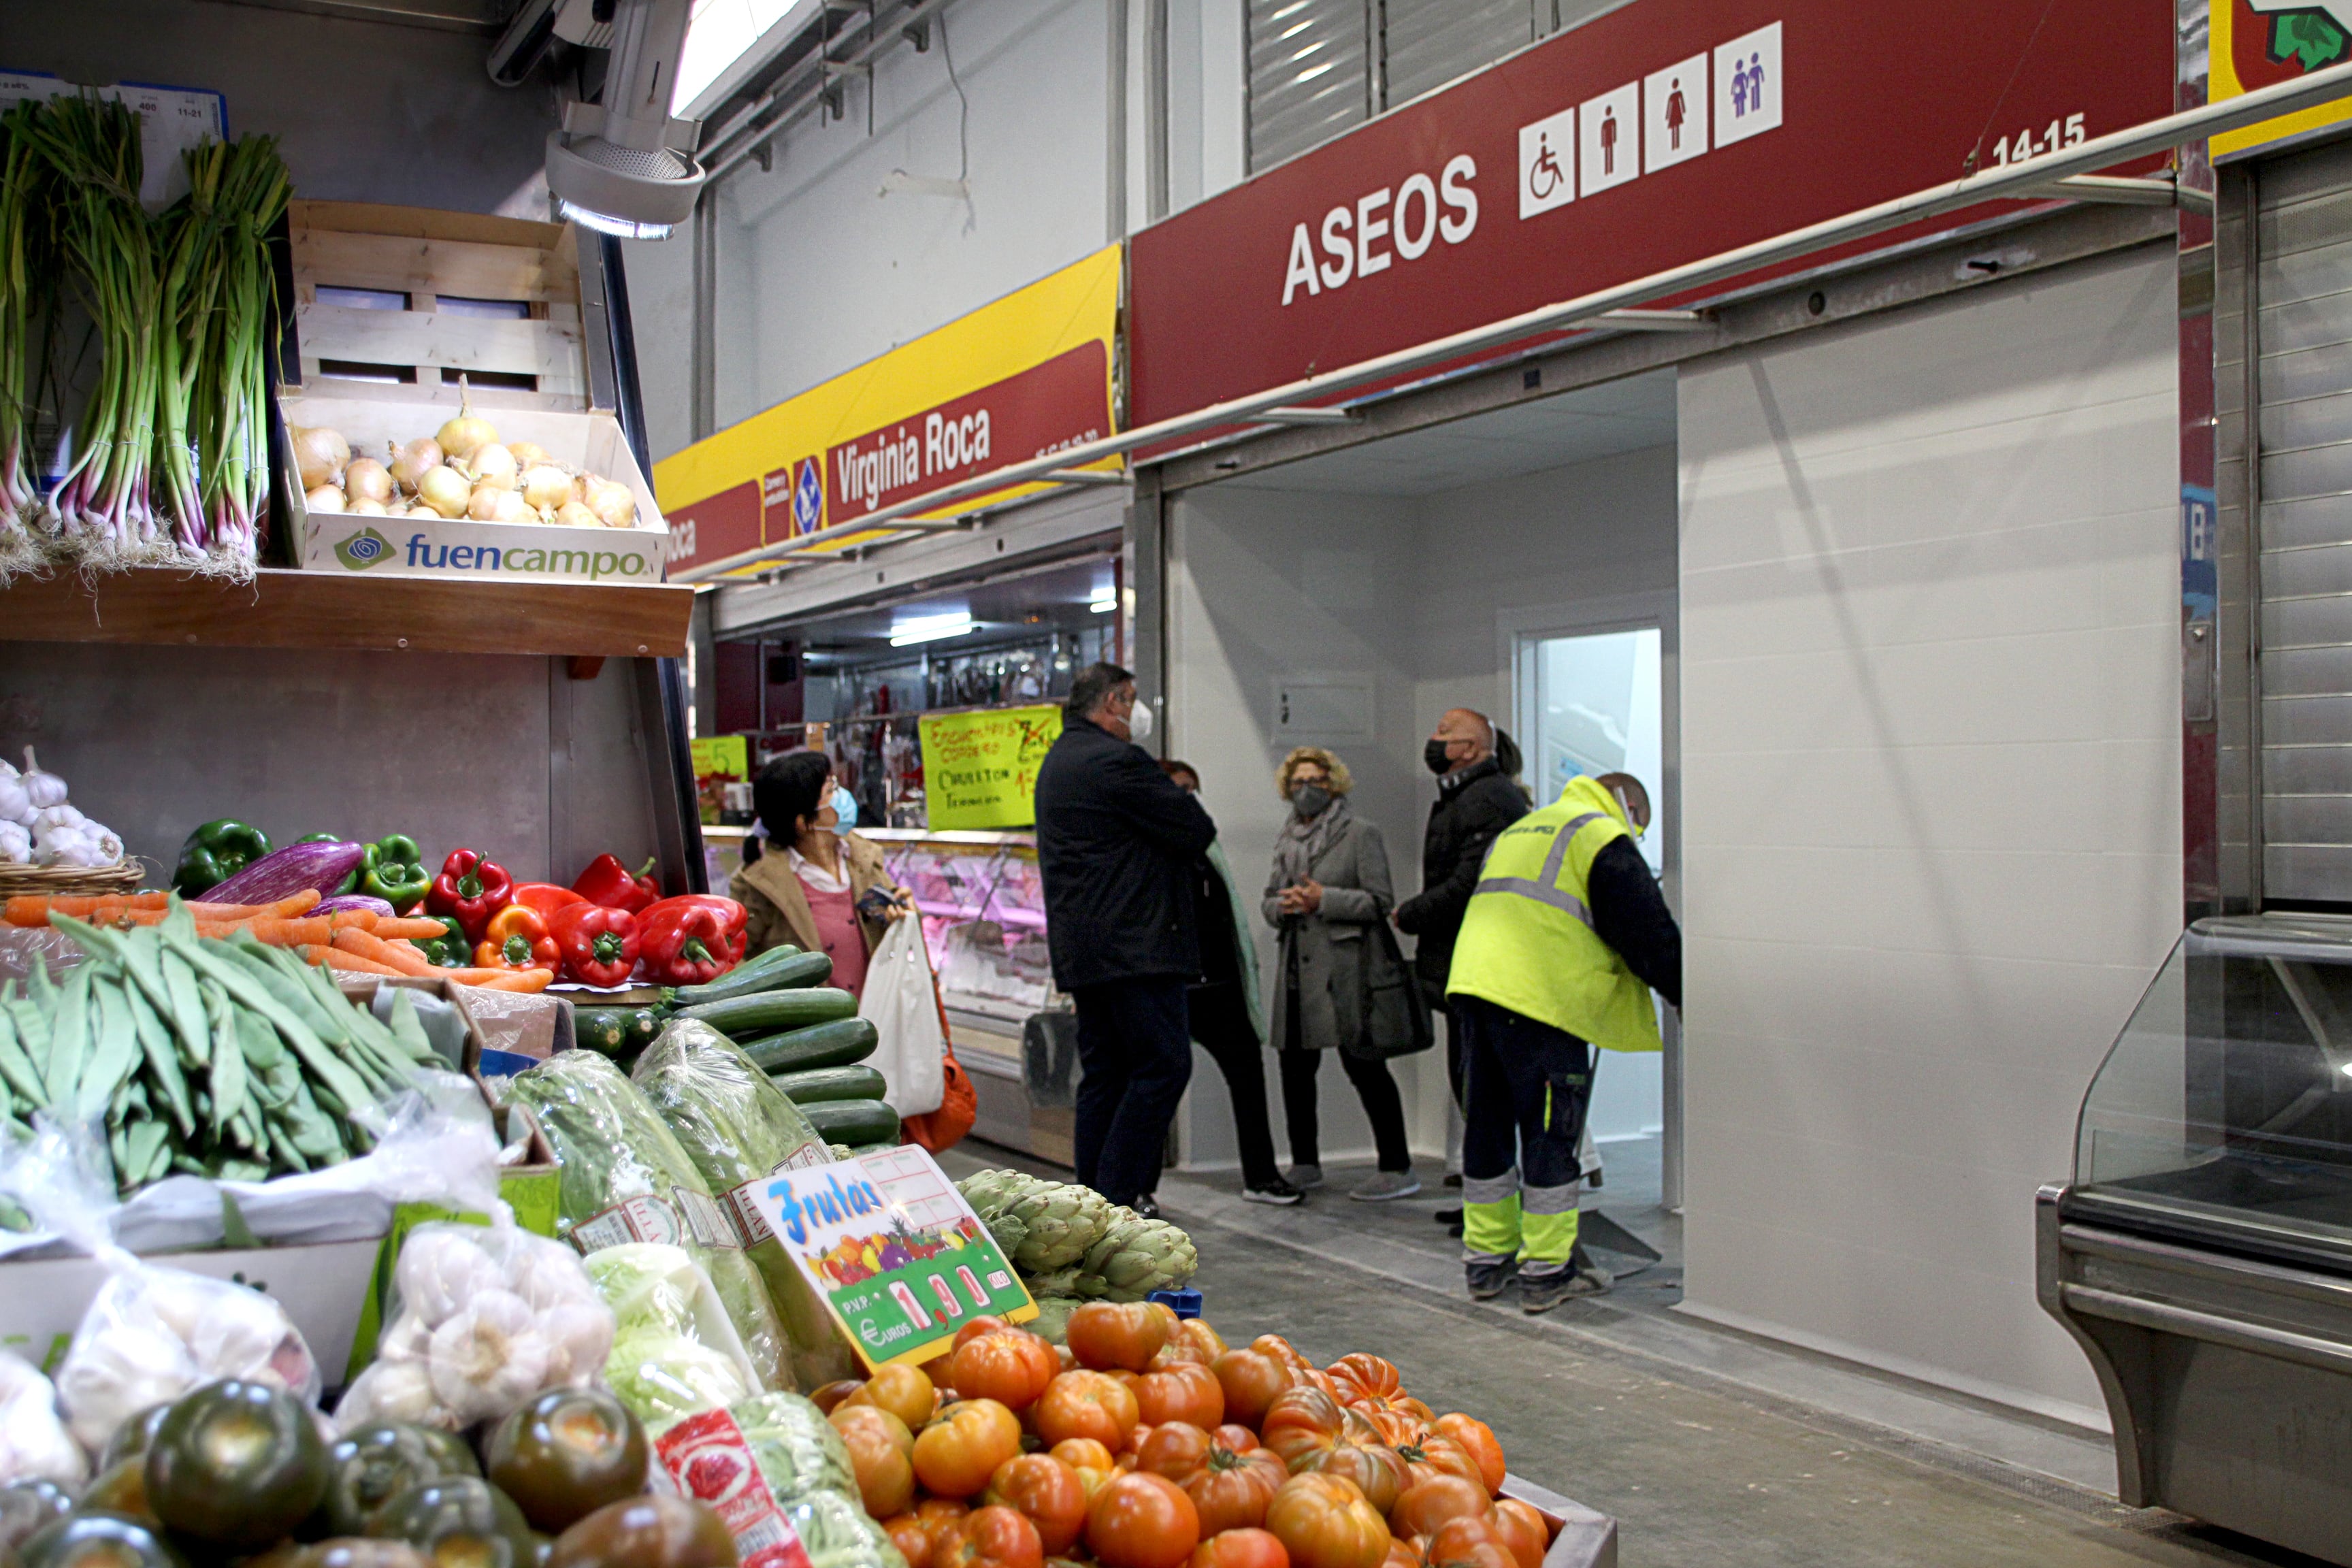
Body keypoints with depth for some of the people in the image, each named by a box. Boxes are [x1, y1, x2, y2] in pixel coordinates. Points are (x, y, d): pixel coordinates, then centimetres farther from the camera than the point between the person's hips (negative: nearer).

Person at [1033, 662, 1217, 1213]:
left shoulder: (1056, 762, 21)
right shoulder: (1117, 760, -12)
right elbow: (1198, 831, -11)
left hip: (1080, 948, 10)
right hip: (1135, 942, -10)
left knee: (1103, 1073, 12)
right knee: (1164, 1064, -8)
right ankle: (1119, 1197, -9)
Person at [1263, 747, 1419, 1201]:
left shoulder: (1361, 834, -2)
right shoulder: (1287, 840, 17)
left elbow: (1381, 903, -8)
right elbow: (1270, 901, 19)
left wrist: (1323, 900, -16)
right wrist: (1284, 906, -5)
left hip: (1344, 968, -7)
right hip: (1297, 969, 7)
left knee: (1364, 1066, -6)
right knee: (1294, 1064, 9)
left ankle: (1397, 1169, 0)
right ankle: (1305, 1164, 23)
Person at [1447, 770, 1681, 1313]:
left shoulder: (1518, 831, 29)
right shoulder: (1603, 836, 2)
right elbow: (1649, 935, -1)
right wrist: (1689, 997, 9)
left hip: (1472, 986, 8)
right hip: (1541, 1002, -8)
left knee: (1489, 1130, 14)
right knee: (1551, 1138, 0)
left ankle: (1486, 1258, 22)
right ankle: (1547, 1270, 4)